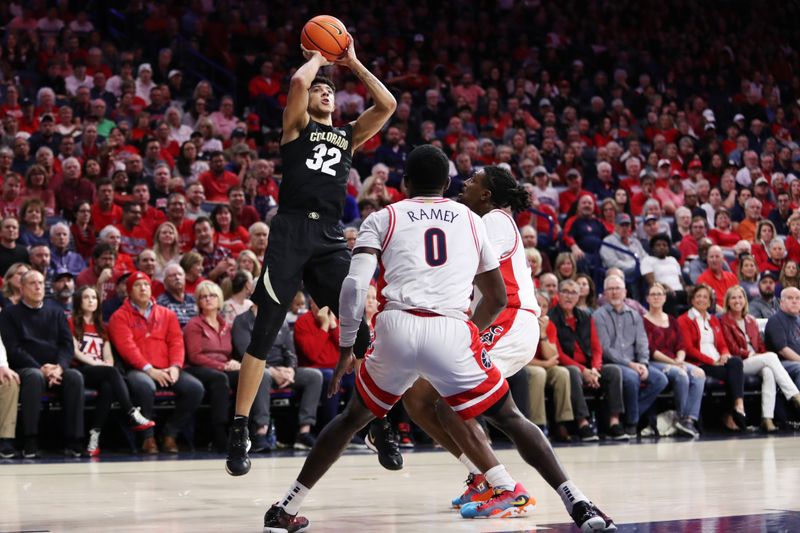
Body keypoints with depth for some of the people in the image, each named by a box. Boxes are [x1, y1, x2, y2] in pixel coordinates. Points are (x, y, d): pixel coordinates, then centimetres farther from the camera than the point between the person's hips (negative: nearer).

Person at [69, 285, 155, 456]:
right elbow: (74, 351, -3)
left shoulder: (101, 327, 28)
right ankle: (133, 416, -47)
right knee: (112, 372, -36)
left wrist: (108, 364, -6)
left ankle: (95, 436, -43)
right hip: (81, 371, -4)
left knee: (108, 387, -35)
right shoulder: (72, 323, 12)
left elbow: (108, 356, 18)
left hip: (101, 373, 4)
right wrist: (95, 363, -15)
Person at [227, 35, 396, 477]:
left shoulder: (349, 135, 23)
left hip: (330, 237, 3)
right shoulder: (297, 124, 12)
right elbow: (297, 82, -8)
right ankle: (239, 429, -3)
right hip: (291, 229, -3)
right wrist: (317, 58, 11)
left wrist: (353, 63, 15)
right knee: (265, 331, -6)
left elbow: (387, 104, 10)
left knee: (359, 328, -4)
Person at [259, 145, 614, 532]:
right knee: (508, 418, 16)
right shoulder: (472, 220, 23)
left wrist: (346, 348, 11)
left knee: (352, 418, 23)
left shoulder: (382, 219, 17)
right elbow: (497, 298, 28)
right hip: (452, 333, 0)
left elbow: (355, 284, 2)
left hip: (396, 329, 0)